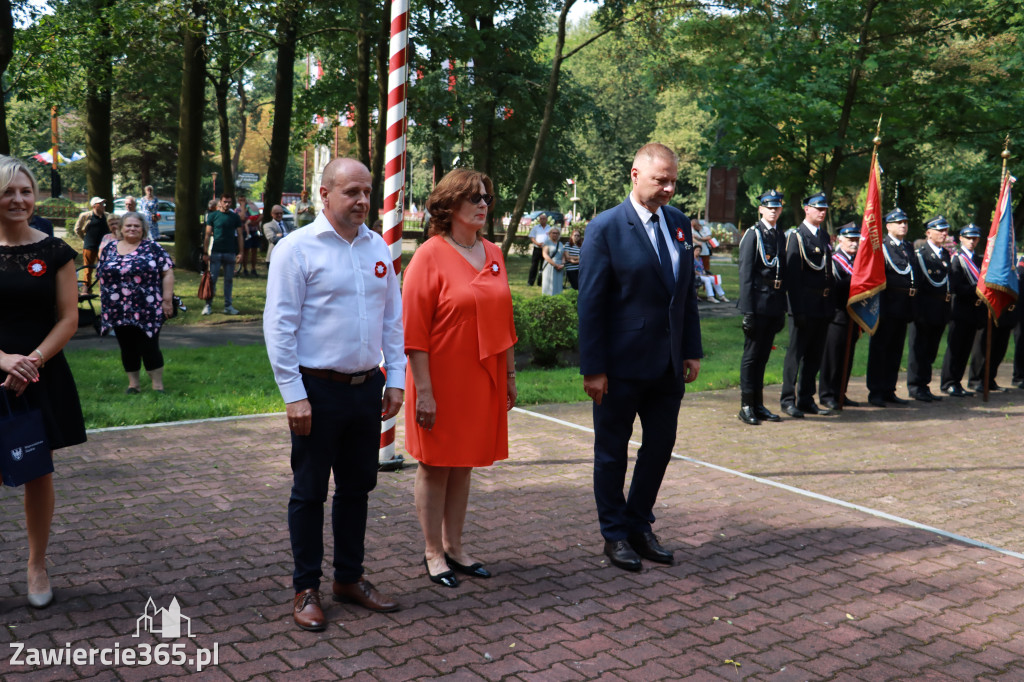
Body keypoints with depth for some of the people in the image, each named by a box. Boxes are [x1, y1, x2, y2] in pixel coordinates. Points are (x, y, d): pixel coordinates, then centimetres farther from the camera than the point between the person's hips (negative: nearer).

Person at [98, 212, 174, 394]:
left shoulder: (153, 248, 0)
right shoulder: (109, 249, 11)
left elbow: (167, 273, -3)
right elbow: (101, 276, 15)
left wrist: (167, 300, -9)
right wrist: (103, 302, 10)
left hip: (147, 310, -4)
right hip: (118, 311, 4)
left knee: (149, 348, -3)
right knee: (128, 349, 10)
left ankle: (158, 385, 7)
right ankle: (133, 384, 22)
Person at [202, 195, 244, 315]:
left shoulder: (235, 217, 7)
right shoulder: (213, 215, 3)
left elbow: (240, 236, 9)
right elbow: (207, 235, 2)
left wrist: (240, 253, 0)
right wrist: (205, 253, -4)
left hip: (230, 253, 2)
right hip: (215, 252, -2)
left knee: (228, 280, 7)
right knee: (212, 279, -2)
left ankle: (228, 306, 13)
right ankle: (208, 305, 5)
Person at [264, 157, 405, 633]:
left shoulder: (377, 249, 8)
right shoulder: (297, 249, -9)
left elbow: (393, 319, 14)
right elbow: (279, 326, -10)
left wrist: (395, 379, 8)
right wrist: (294, 395, -14)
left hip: (367, 387, 6)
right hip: (318, 389, -5)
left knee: (357, 487, 15)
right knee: (310, 492, 7)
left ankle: (349, 578, 31)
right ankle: (306, 589, 21)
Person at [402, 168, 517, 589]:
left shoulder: (493, 255, 8)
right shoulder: (430, 256, -11)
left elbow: (503, 319, 14)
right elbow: (414, 330, -14)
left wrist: (509, 374, 13)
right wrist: (423, 391, -17)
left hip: (483, 379, 6)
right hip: (443, 381, -6)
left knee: (464, 463, 15)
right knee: (435, 466, 6)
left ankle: (454, 546, 28)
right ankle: (433, 553, 20)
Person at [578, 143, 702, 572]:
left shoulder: (679, 223, 7)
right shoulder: (606, 227, -11)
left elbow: (688, 291, 12)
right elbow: (590, 303, -13)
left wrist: (692, 350, 8)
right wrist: (593, 369, -15)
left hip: (668, 364, 6)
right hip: (622, 364, -6)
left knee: (661, 444, 14)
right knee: (612, 450, 8)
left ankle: (639, 525, 30)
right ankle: (615, 534, 24)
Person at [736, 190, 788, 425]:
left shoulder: (780, 235, 14)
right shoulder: (752, 234, -6)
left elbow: (783, 272, 17)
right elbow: (746, 274, -10)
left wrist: (782, 308, 12)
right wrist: (748, 311, -15)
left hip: (774, 305, 6)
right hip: (757, 303, -6)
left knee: (763, 355, 11)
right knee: (751, 355, -1)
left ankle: (758, 405, 18)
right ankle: (747, 407, 6)